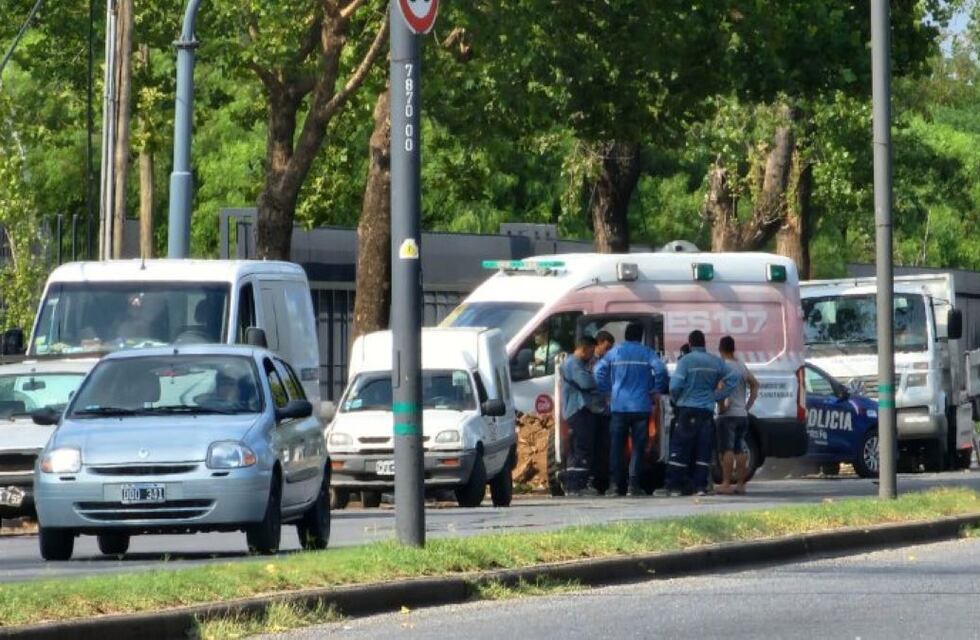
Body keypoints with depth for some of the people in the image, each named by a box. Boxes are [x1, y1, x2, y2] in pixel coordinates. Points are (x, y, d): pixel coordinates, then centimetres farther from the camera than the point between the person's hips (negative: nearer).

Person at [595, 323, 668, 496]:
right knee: (638, 446, 1)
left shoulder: (615, 351, 7)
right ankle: (634, 483, -9)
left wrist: (606, 391, 9)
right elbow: (660, 370, -13)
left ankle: (616, 483, 4)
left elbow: (599, 370, 0)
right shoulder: (647, 353, 1)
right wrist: (656, 390, 1)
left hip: (618, 406, 2)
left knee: (616, 445, 7)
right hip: (641, 407, -2)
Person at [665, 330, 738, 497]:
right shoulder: (715, 361, 7)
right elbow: (733, 377, 10)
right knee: (704, 450, 7)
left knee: (680, 448, 0)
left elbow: (675, 385, -13)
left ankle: (674, 486, -2)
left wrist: (676, 398, 7)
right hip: (707, 411, 4)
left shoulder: (686, 360, -7)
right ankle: (701, 486, 3)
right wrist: (718, 396, 12)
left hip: (688, 409, -4)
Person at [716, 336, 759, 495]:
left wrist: (721, 406, -15)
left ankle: (726, 484, -13)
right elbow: (754, 384, 17)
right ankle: (740, 484, 8)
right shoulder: (742, 366, 14)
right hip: (742, 415, 7)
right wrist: (748, 406, 15)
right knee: (740, 450, 8)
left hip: (728, 415, -7)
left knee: (727, 450, -9)